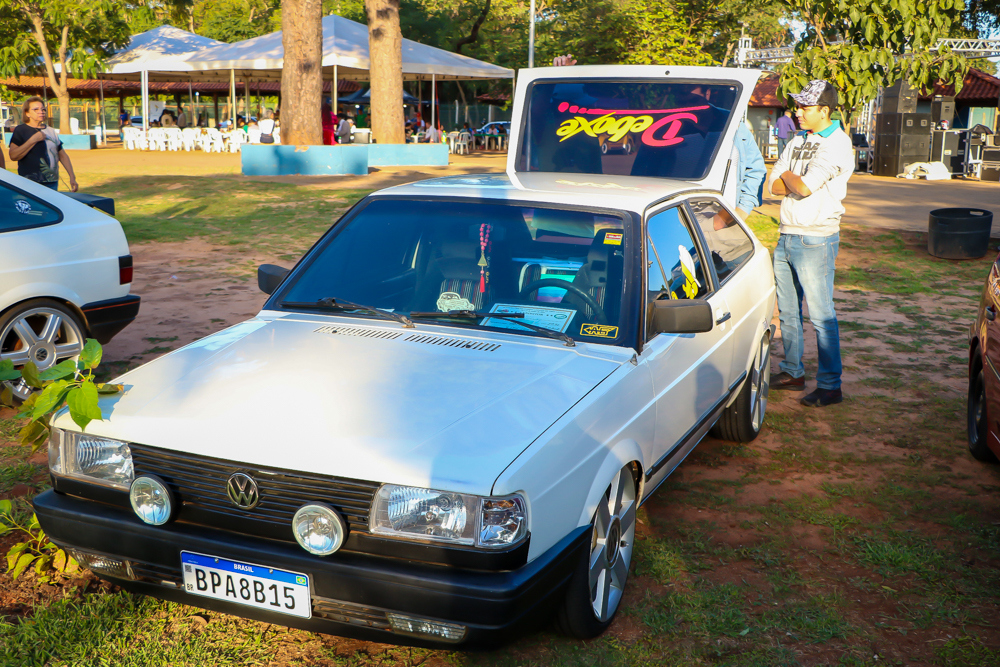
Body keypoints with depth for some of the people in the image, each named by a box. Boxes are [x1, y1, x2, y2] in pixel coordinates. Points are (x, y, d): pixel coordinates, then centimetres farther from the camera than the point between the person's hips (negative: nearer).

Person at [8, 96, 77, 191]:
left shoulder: (51, 131, 18)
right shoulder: (20, 130, 0)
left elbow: (62, 155, 20)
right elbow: (13, 156, -14)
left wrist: (72, 177, 10)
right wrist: (33, 140, -16)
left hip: (52, 183, 5)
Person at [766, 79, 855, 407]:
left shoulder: (837, 144, -11)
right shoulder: (798, 140, 15)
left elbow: (804, 187, -20)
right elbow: (773, 185, 8)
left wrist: (788, 176, 0)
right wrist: (798, 181, -10)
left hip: (815, 241, -8)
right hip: (787, 236, 8)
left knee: (821, 315, -5)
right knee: (787, 311, 14)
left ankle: (830, 385, 2)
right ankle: (793, 372, 26)